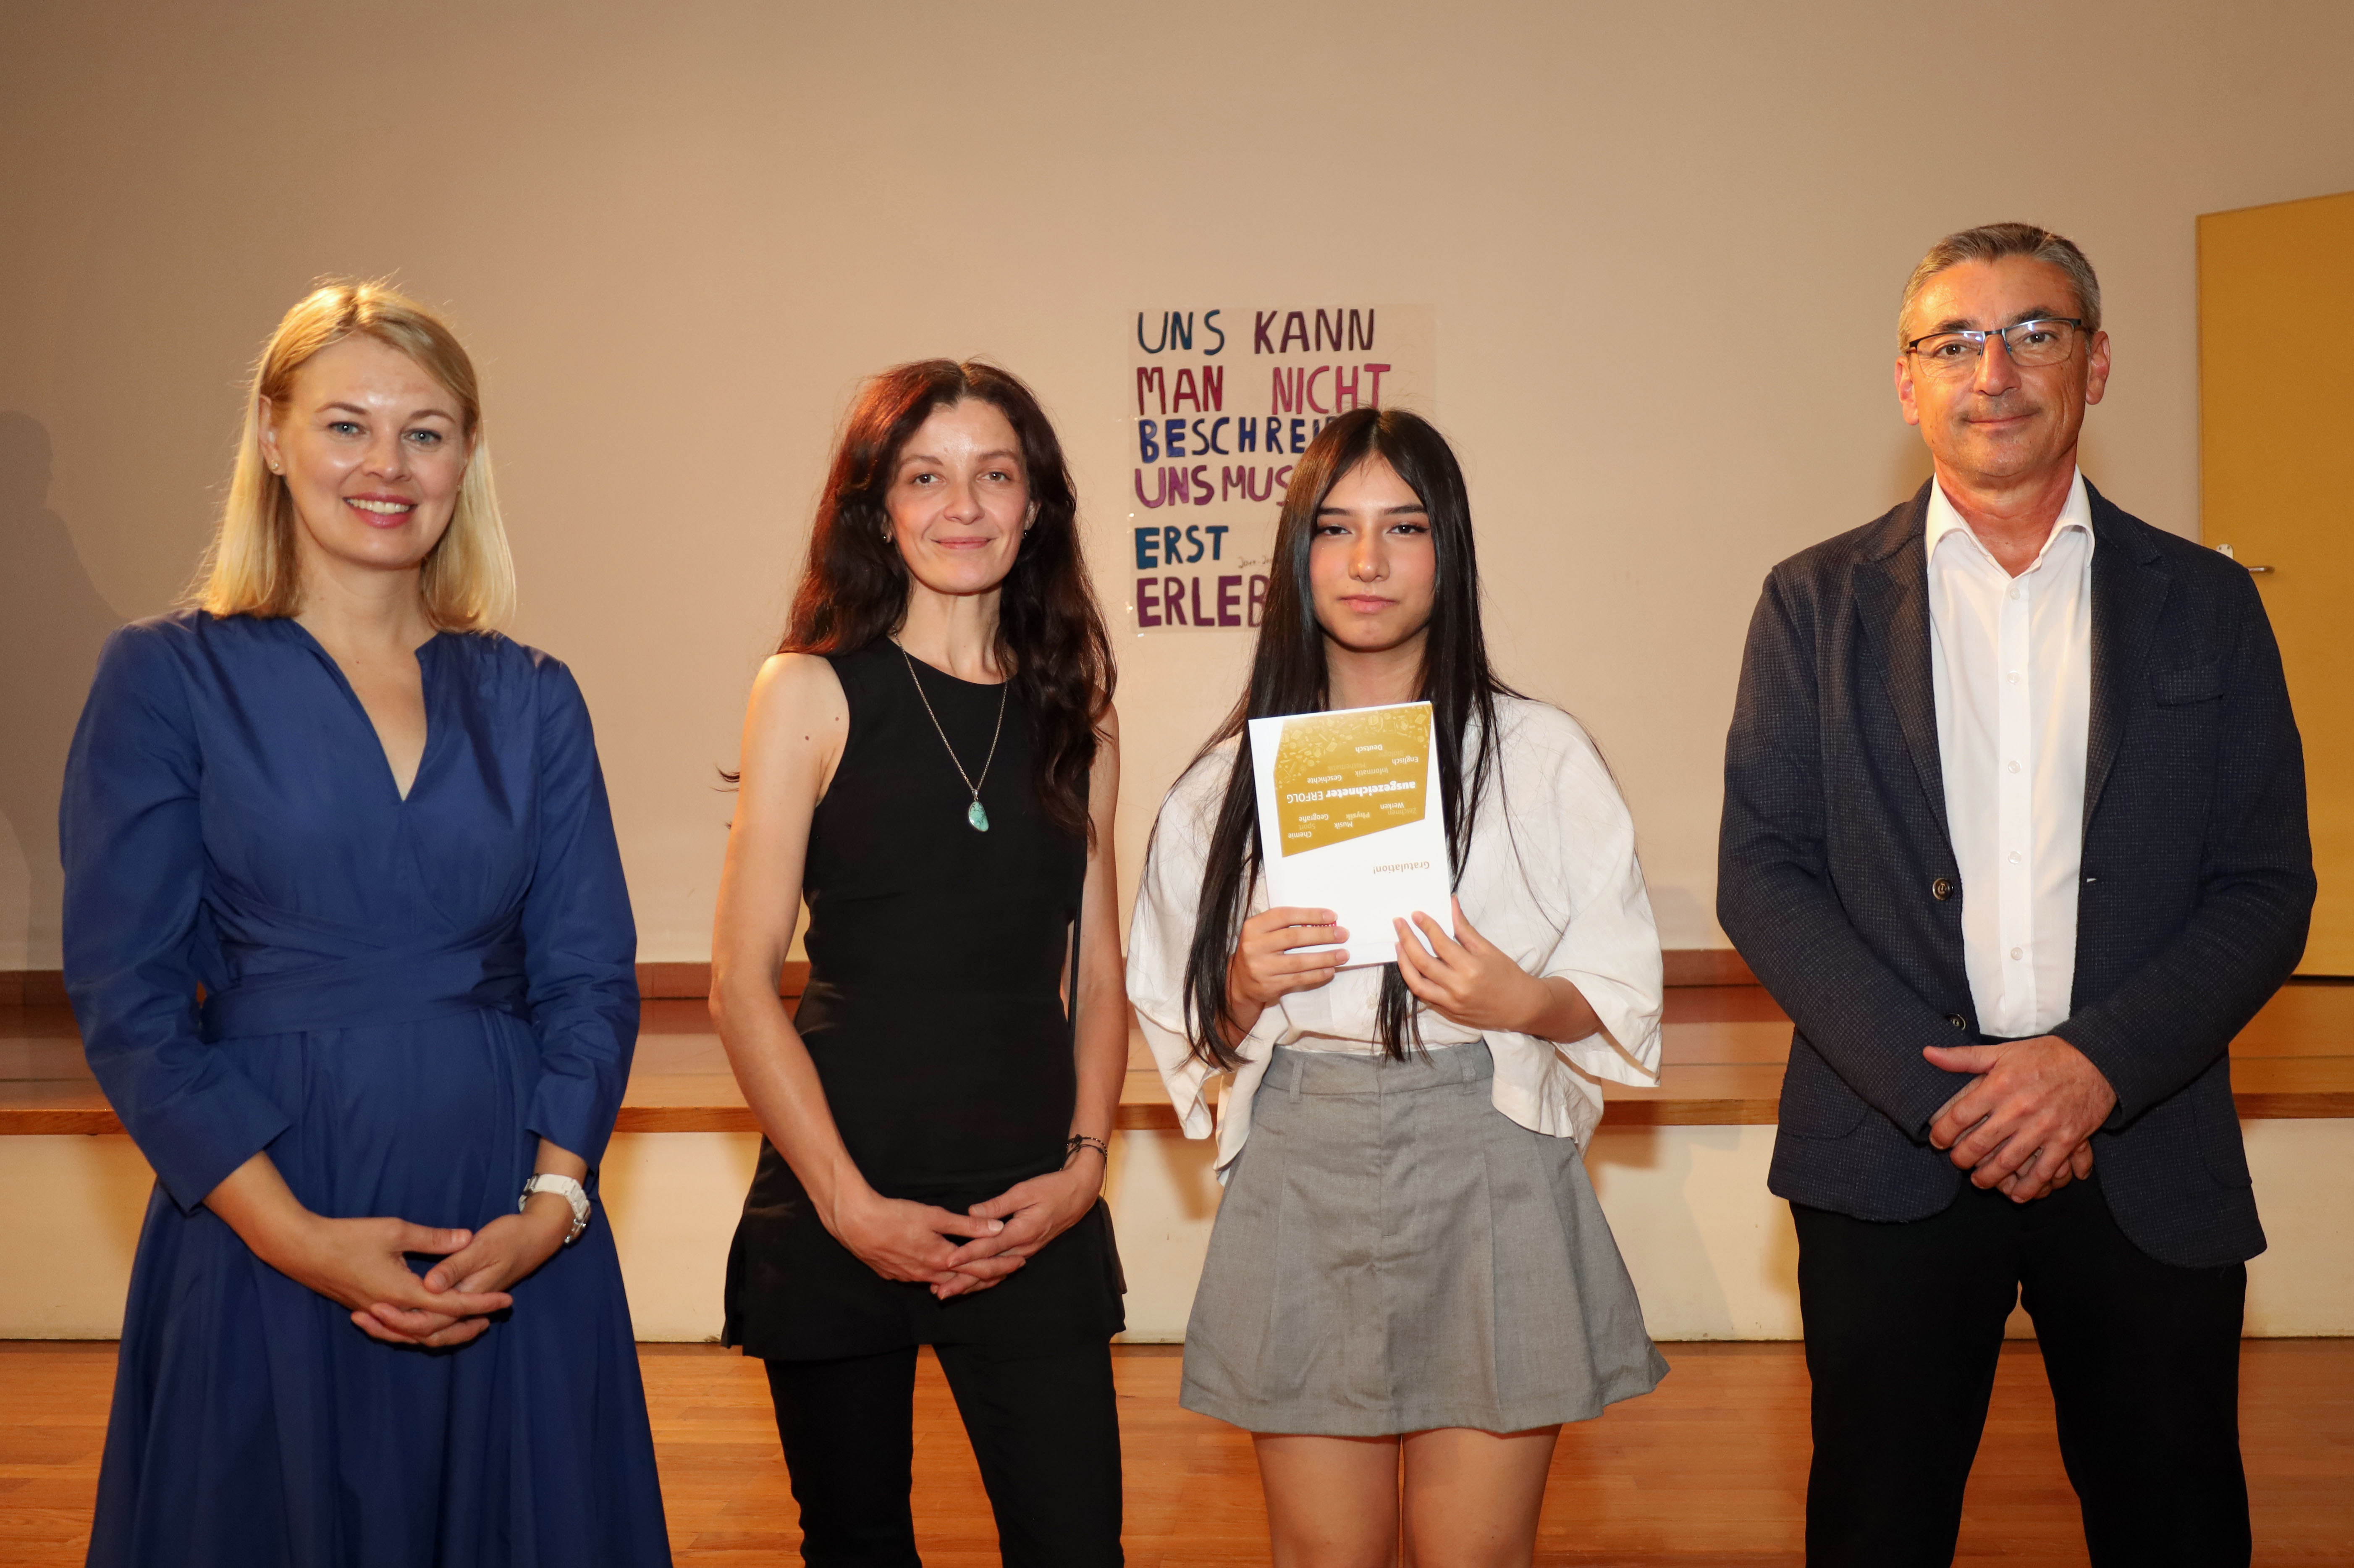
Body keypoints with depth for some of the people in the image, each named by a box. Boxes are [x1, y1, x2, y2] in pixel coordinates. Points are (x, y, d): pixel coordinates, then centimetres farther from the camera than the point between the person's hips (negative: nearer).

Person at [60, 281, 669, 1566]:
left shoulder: (531, 700, 7)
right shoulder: (167, 677, -1)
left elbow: (591, 977, 5)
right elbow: (126, 996, -5)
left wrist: (553, 1200, -10)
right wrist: (295, 1235, -14)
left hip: (517, 1250, 3)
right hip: (264, 1242, -2)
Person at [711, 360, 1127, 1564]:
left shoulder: (1076, 716, 8)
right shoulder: (811, 694, -2)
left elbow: (1097, 971, 12)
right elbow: (742, 985, -5)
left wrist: (1083, 1165, -1)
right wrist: (849, 1203, -11)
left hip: (1034, 1217, 2)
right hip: (838, 1215, -2)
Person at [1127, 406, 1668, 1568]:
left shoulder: (1541, 756, 2)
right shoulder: (1229, 779, 8)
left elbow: (1626, 996, 3)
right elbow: (1188, 1030, 12)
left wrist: (1520, 1002, -17)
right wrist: (1249, 990, -10)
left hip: (1485, 1179, -1)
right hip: (1299, 1189, 2)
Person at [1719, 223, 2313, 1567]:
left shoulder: (2206, 603, 7)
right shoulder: (1819, 602, 4)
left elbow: (2268, 888, 2)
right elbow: (1762, 876, -2)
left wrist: (2099, 1065, -13)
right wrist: (1935, 1086, -12)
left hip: (2148, 1154, 1)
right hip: (1895, 1153, -1)